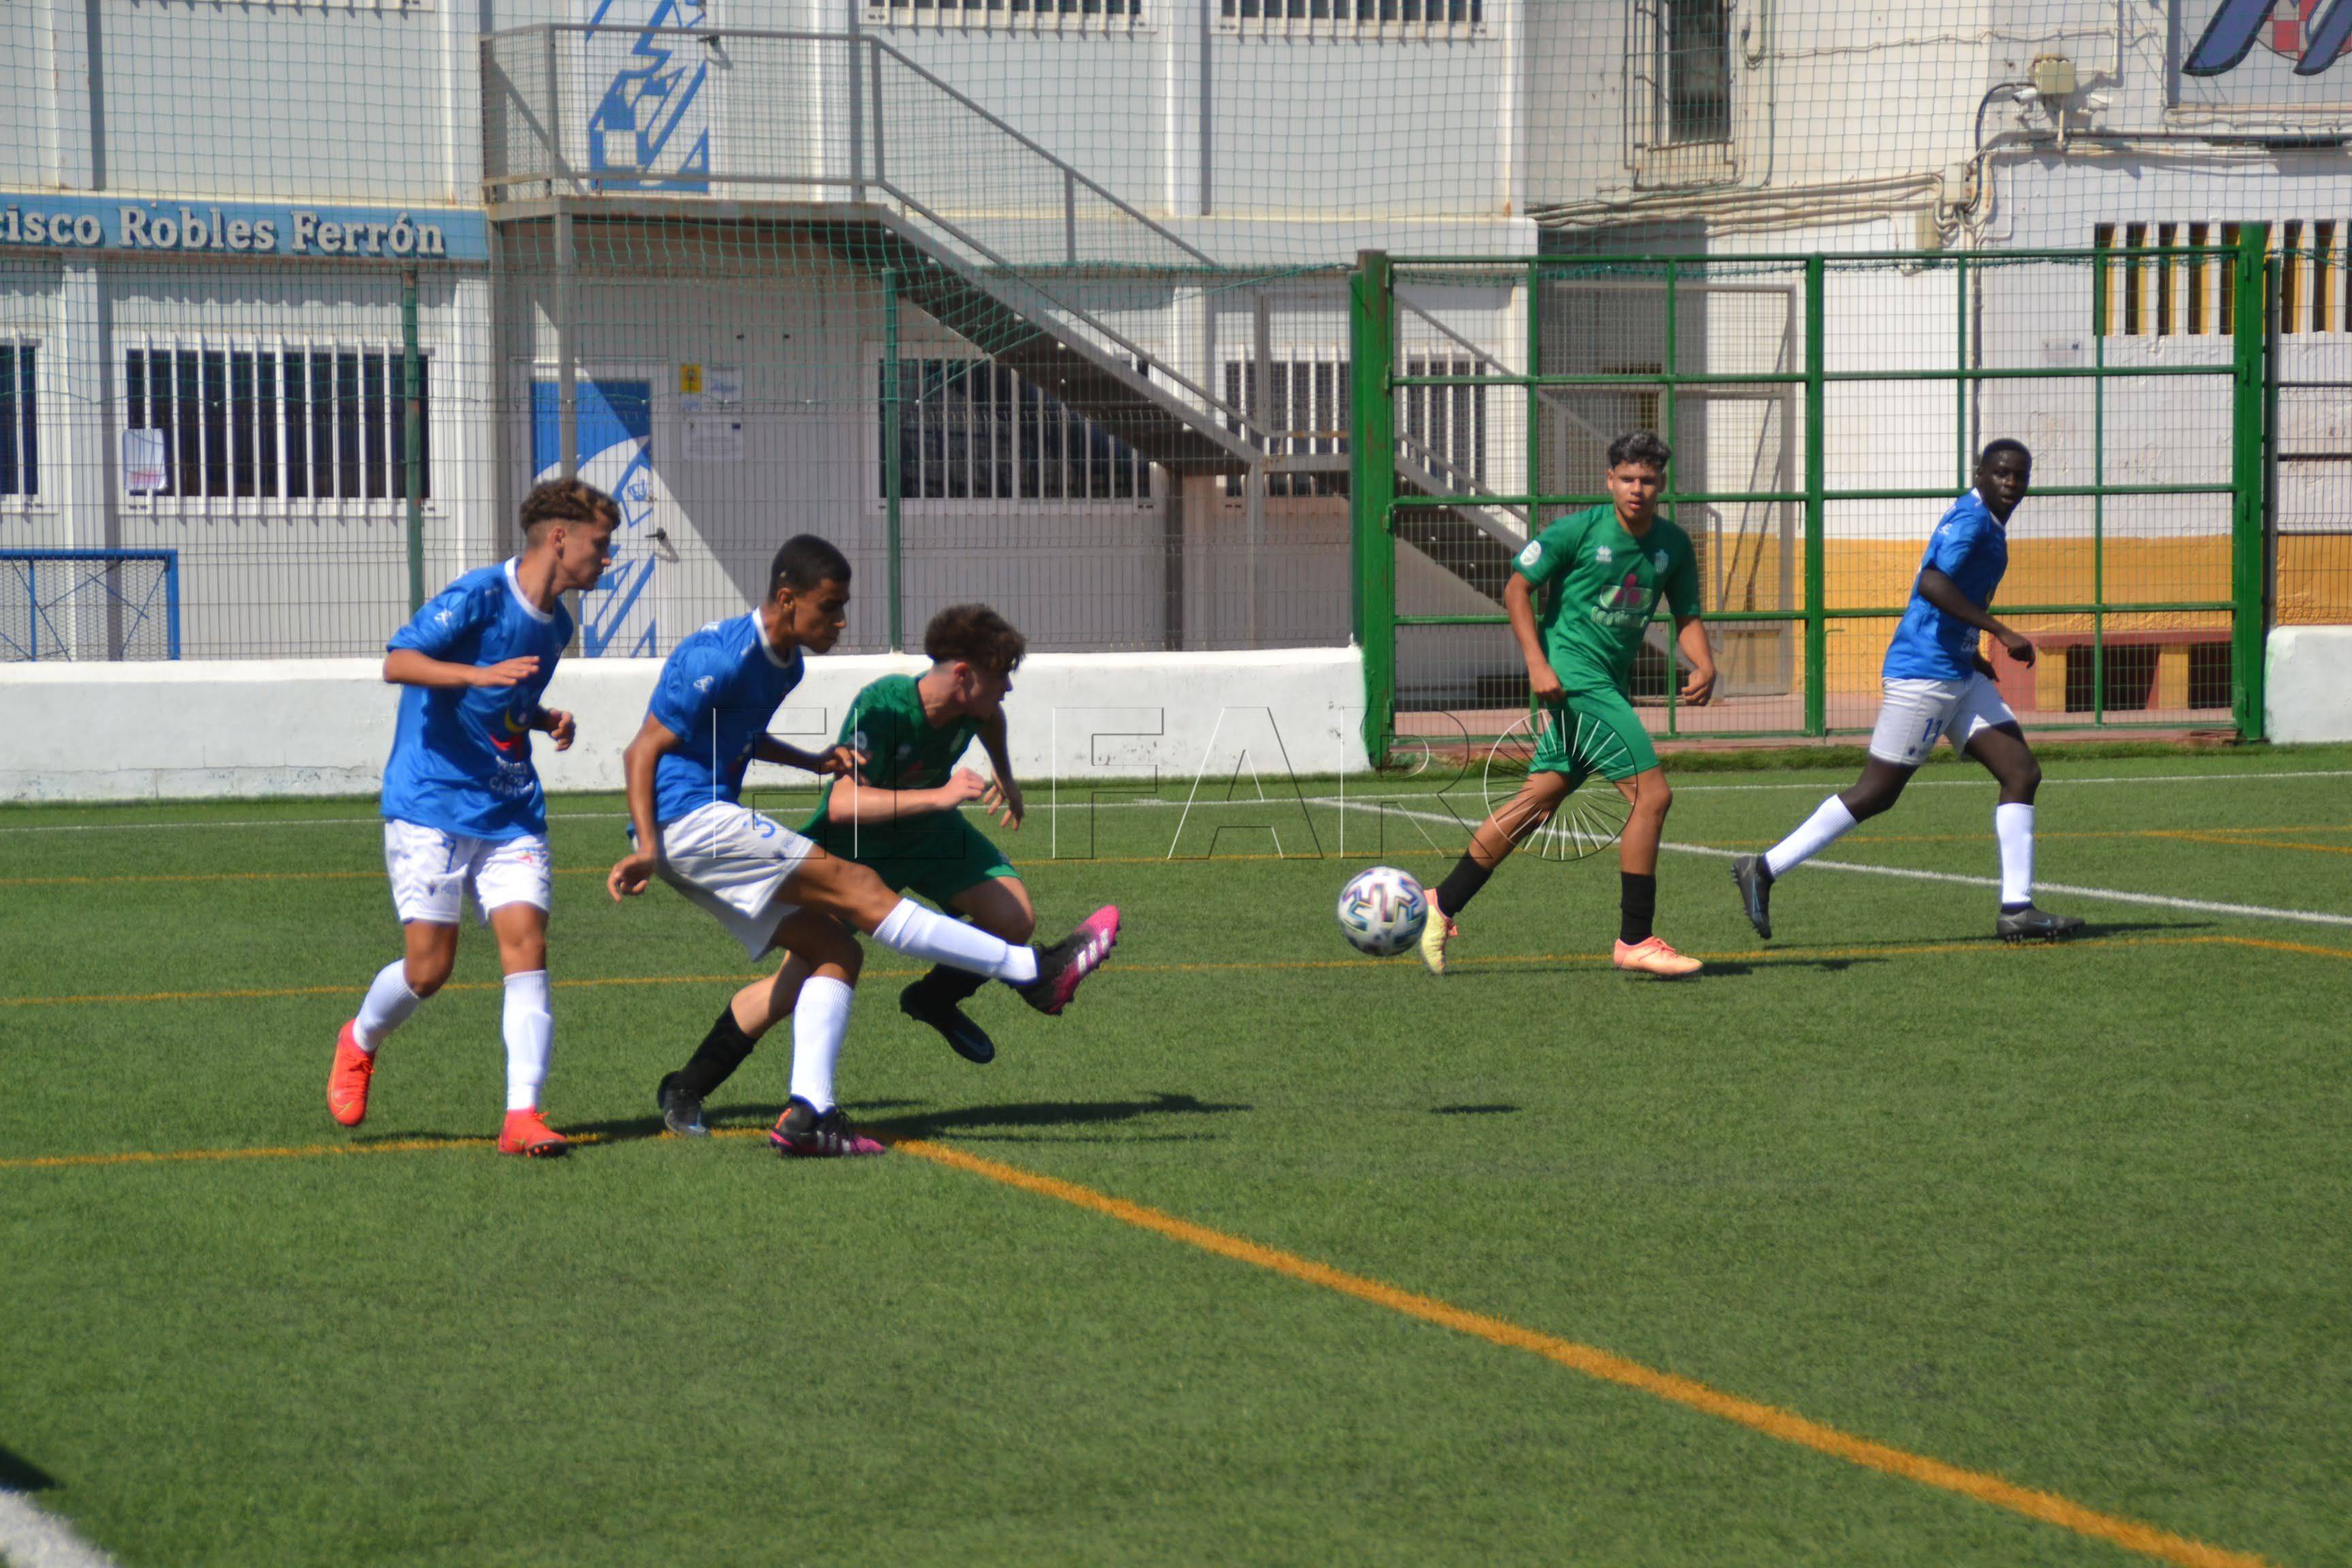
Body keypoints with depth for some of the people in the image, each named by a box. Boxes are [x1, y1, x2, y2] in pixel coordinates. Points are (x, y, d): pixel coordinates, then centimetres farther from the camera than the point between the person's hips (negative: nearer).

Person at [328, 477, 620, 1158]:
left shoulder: (556, 624, 13)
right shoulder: (479, 596, -12)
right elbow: (398, 662, -22)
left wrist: (548, 719, 7)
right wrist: (479, 673, -35)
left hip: (511, 813, 6)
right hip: (431, 805, -6)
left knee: (526, 943, -11)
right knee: (429, 966, -6)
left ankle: (523, 1115, -15)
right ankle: (360, 1042, 26)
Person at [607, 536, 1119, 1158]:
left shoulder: (785, 663, 14)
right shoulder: (722, 659, -15)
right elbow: (644, 750, -16)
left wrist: (814, 762, 17)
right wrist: (648, 849, -25)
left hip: (711, 822, 11)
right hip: (687, 819, -11)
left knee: (831, 951, 1)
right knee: (854, 887, -16)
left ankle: (808, 1114, -6)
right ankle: (1035, 972, -19)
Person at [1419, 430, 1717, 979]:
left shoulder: (1673, 545, 7)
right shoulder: (1578, 531, -9)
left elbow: (1687, 617, 15)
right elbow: (1517, 588, -4)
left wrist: (1703, 665, -6)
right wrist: (1537, 663, -14)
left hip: (1611, 684, 7)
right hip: (1571, 675, -7)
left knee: (1542, 797, 7)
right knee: (1653, 794, -13)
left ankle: (1443, 904, 15)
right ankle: (1635, 940, -8)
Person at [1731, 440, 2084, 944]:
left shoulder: (1987, 524, 16)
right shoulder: (1970, 520, -14)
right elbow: (1933, 584, -30)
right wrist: (2002, 633, -29)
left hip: (1958, 675, 10)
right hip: (1924, 672, -10)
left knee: (2022, 774, 2)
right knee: (1876, 793, -5)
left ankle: (2017, 910, -1)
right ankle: (1764, 870, 3)